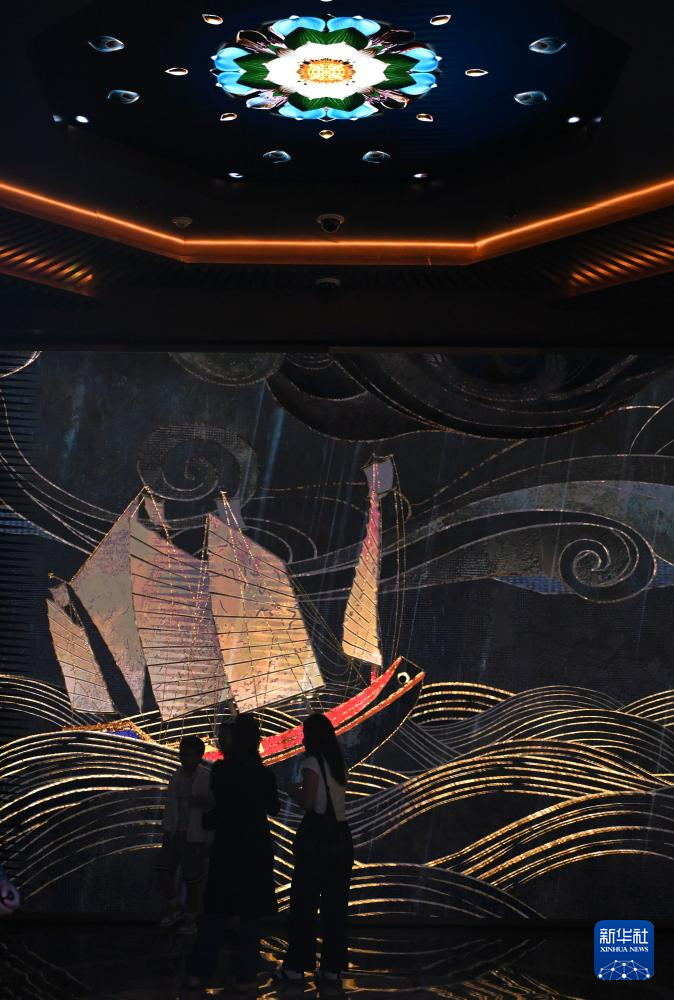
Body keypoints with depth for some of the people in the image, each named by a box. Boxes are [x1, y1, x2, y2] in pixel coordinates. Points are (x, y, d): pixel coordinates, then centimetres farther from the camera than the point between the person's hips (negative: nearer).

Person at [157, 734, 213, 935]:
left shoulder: (206, 778, -9)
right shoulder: (175, 777, 8)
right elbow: (169, 805, 13)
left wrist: (204, 802, -30)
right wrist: (166, 831, 10)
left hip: (195, 836, -5)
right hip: (174, 833, 5)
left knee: (192, 878, 2)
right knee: (163, 870, 1)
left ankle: (190, 920, 16)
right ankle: (173, 910, 21)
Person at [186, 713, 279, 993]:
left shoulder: (219, 770, -6)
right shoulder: (264, 774, -11)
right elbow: (273, 809, 4)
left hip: (225, 846, 2)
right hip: (255, 848, -2)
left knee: (215, 910, 12)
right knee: (250, 913, 6)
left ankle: (198, 972, 12)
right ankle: (245, 976, 6)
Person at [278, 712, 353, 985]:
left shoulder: (313, 762, -10)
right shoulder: (339, 763, 12)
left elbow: (308, 802, -15)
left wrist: (294, 792, 4)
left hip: (317, 837, -7)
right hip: (340, 836, 7)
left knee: (304, 901, 1)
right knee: (335, 903, 9)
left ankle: (297, 965, 4)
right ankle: (333, 966, 12)